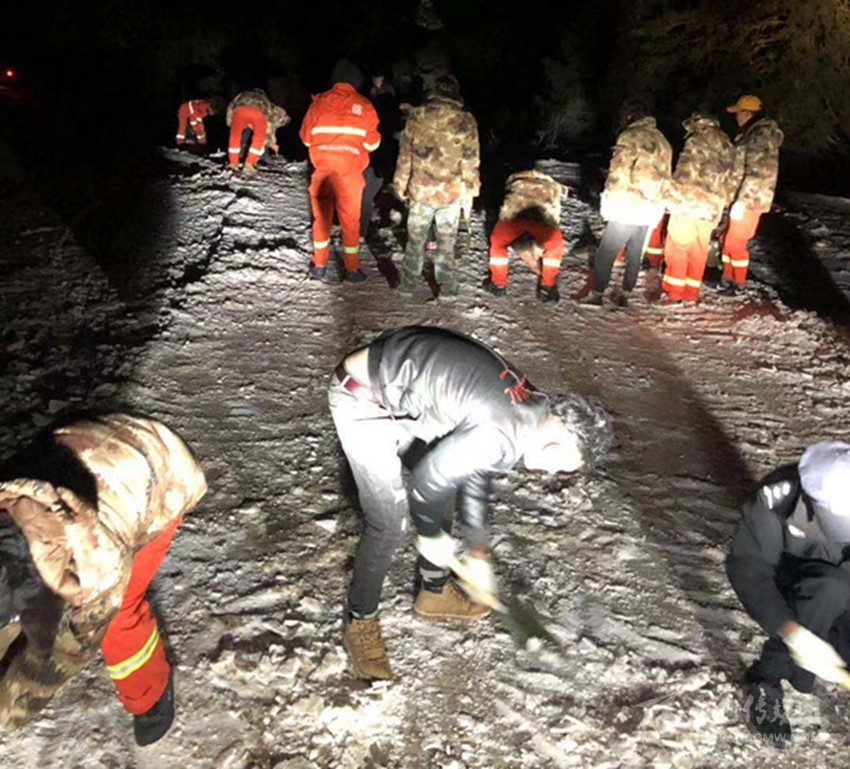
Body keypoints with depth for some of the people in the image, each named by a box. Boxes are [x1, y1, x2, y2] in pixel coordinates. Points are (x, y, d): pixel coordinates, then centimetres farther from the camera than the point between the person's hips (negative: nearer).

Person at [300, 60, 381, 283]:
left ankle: (319, 266, 21)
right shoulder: (363, 105, -6)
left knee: (321, 216, 14)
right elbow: (372, 143, -3)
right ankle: (352, 269, 15)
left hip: (322, 168, 1)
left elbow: (306, 136, 4)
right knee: (350, 219, 10)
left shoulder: (319, 101, -2)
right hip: (350, 172, -1)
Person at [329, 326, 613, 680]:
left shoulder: (528, 404, 2)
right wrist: (434, 537, 2)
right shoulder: (501, 437, -28)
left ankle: (434, 593, 36)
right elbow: (428, 481, -18)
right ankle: (360, 622, 17)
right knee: (390, 524, -6)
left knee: (443, 490, 16)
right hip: (362, 401, -10)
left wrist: (478, 554, 17)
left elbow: (476, 473, 12)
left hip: (398, 385, 10)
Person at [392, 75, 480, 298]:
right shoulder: (466, 121, -5)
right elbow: (470, 161, -1)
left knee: (416, 238, 14)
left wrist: (401, 185, 12)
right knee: (446, 241, 12)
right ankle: (447, 286, 17)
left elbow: (404, 154, 2)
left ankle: (408, 283, 20)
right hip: (451, 193, 0)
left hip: (420, 190, 0)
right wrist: (469, 193, 8)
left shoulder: (417, 116, -2)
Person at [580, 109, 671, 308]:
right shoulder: (663, 143, 16)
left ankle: (596, 294, 0)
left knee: (606, 253, 0)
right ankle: (624, 295, 15)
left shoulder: (630, 137, -6)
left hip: (627, 207, -7)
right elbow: (665, 177, 17)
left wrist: (609, 198, -6)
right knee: (635, 255, 14)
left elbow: (618, 171, -13)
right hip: (650, 210, 7)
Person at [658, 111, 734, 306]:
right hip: (712, 208, 7)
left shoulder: (699, 140, -6)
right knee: (699, 251, 12)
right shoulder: (726, 146, 17)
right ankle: (691, 294, 16)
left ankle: (674, 293, -2)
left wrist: (675, 199, -10)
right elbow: (726, 180, 17)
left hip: (690, 204, -7)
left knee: (677, 248, -2)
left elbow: (685, 173, -13)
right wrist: (719, 205, 19)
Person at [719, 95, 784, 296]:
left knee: (736, 241, -4)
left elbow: (757, 174, -23)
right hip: (740, 198, 10)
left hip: (749, 201, -10)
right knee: (728, 238, 14)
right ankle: (728, 277, 25)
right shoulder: (750, 134, 15)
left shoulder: (760, 137, -16)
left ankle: (738, 283, 7)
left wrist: (742, 201, -24)